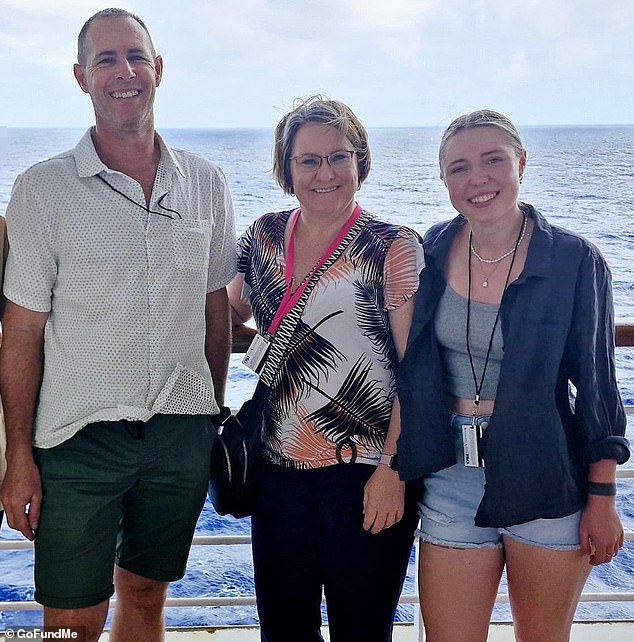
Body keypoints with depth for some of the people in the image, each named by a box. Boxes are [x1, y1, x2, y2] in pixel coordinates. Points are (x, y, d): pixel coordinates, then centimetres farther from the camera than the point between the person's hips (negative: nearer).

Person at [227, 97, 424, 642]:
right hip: (280, 469, 5)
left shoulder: (394, 248, -8)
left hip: (365, 474, -4)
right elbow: (230, 313, 22)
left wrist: (393, 470, -15)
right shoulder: (265, 236, 6)